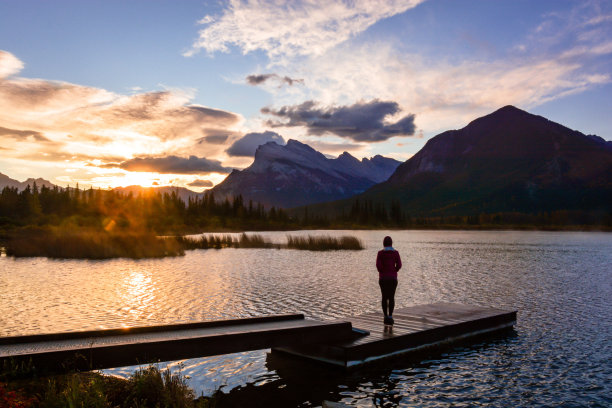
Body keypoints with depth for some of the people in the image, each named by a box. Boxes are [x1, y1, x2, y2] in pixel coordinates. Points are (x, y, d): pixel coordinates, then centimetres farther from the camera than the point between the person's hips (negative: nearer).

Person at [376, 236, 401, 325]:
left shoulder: (380, 253, -4)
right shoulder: (396, 253, -2)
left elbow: (378, 265, -13)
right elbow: (399, 265, -8)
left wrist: (382, 272, 6)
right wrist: (393, 271, 9)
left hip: (383, 278, 0)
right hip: (393, 278, 0)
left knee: (384, 297, 11)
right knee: (391, 298, 7)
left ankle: (386, 317, 10)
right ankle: (390, 317, -3)